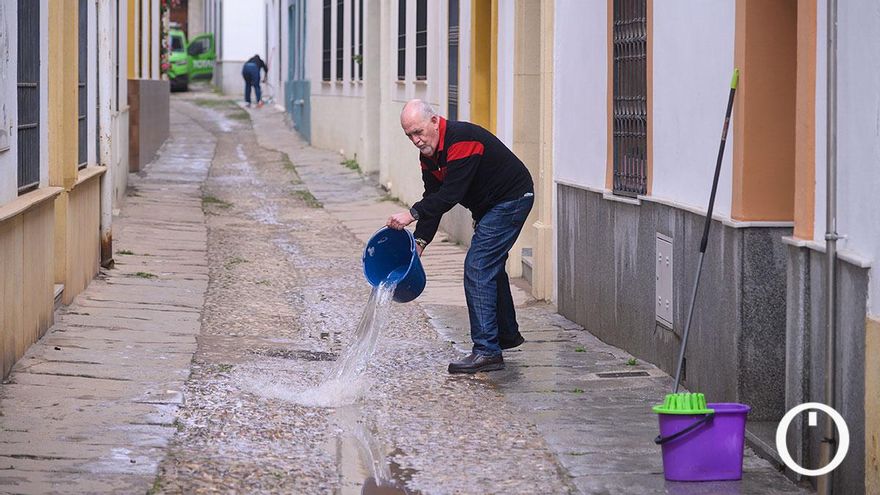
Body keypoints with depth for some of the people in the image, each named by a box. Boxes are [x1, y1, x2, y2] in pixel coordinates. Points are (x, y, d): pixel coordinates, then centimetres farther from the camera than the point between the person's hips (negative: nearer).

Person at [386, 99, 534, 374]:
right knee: (490, 266, 22)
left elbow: (450, 194, -35)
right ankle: (507, 334, 41)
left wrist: (412, 214, -37)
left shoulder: (463, 140, -29)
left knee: (478, 267, -17)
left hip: (512, 199, -10)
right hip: (488, 205, 10)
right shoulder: (428, 153, 2)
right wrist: (420, 241, -7)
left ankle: (487, 351, -18)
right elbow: (433, 197, 3)